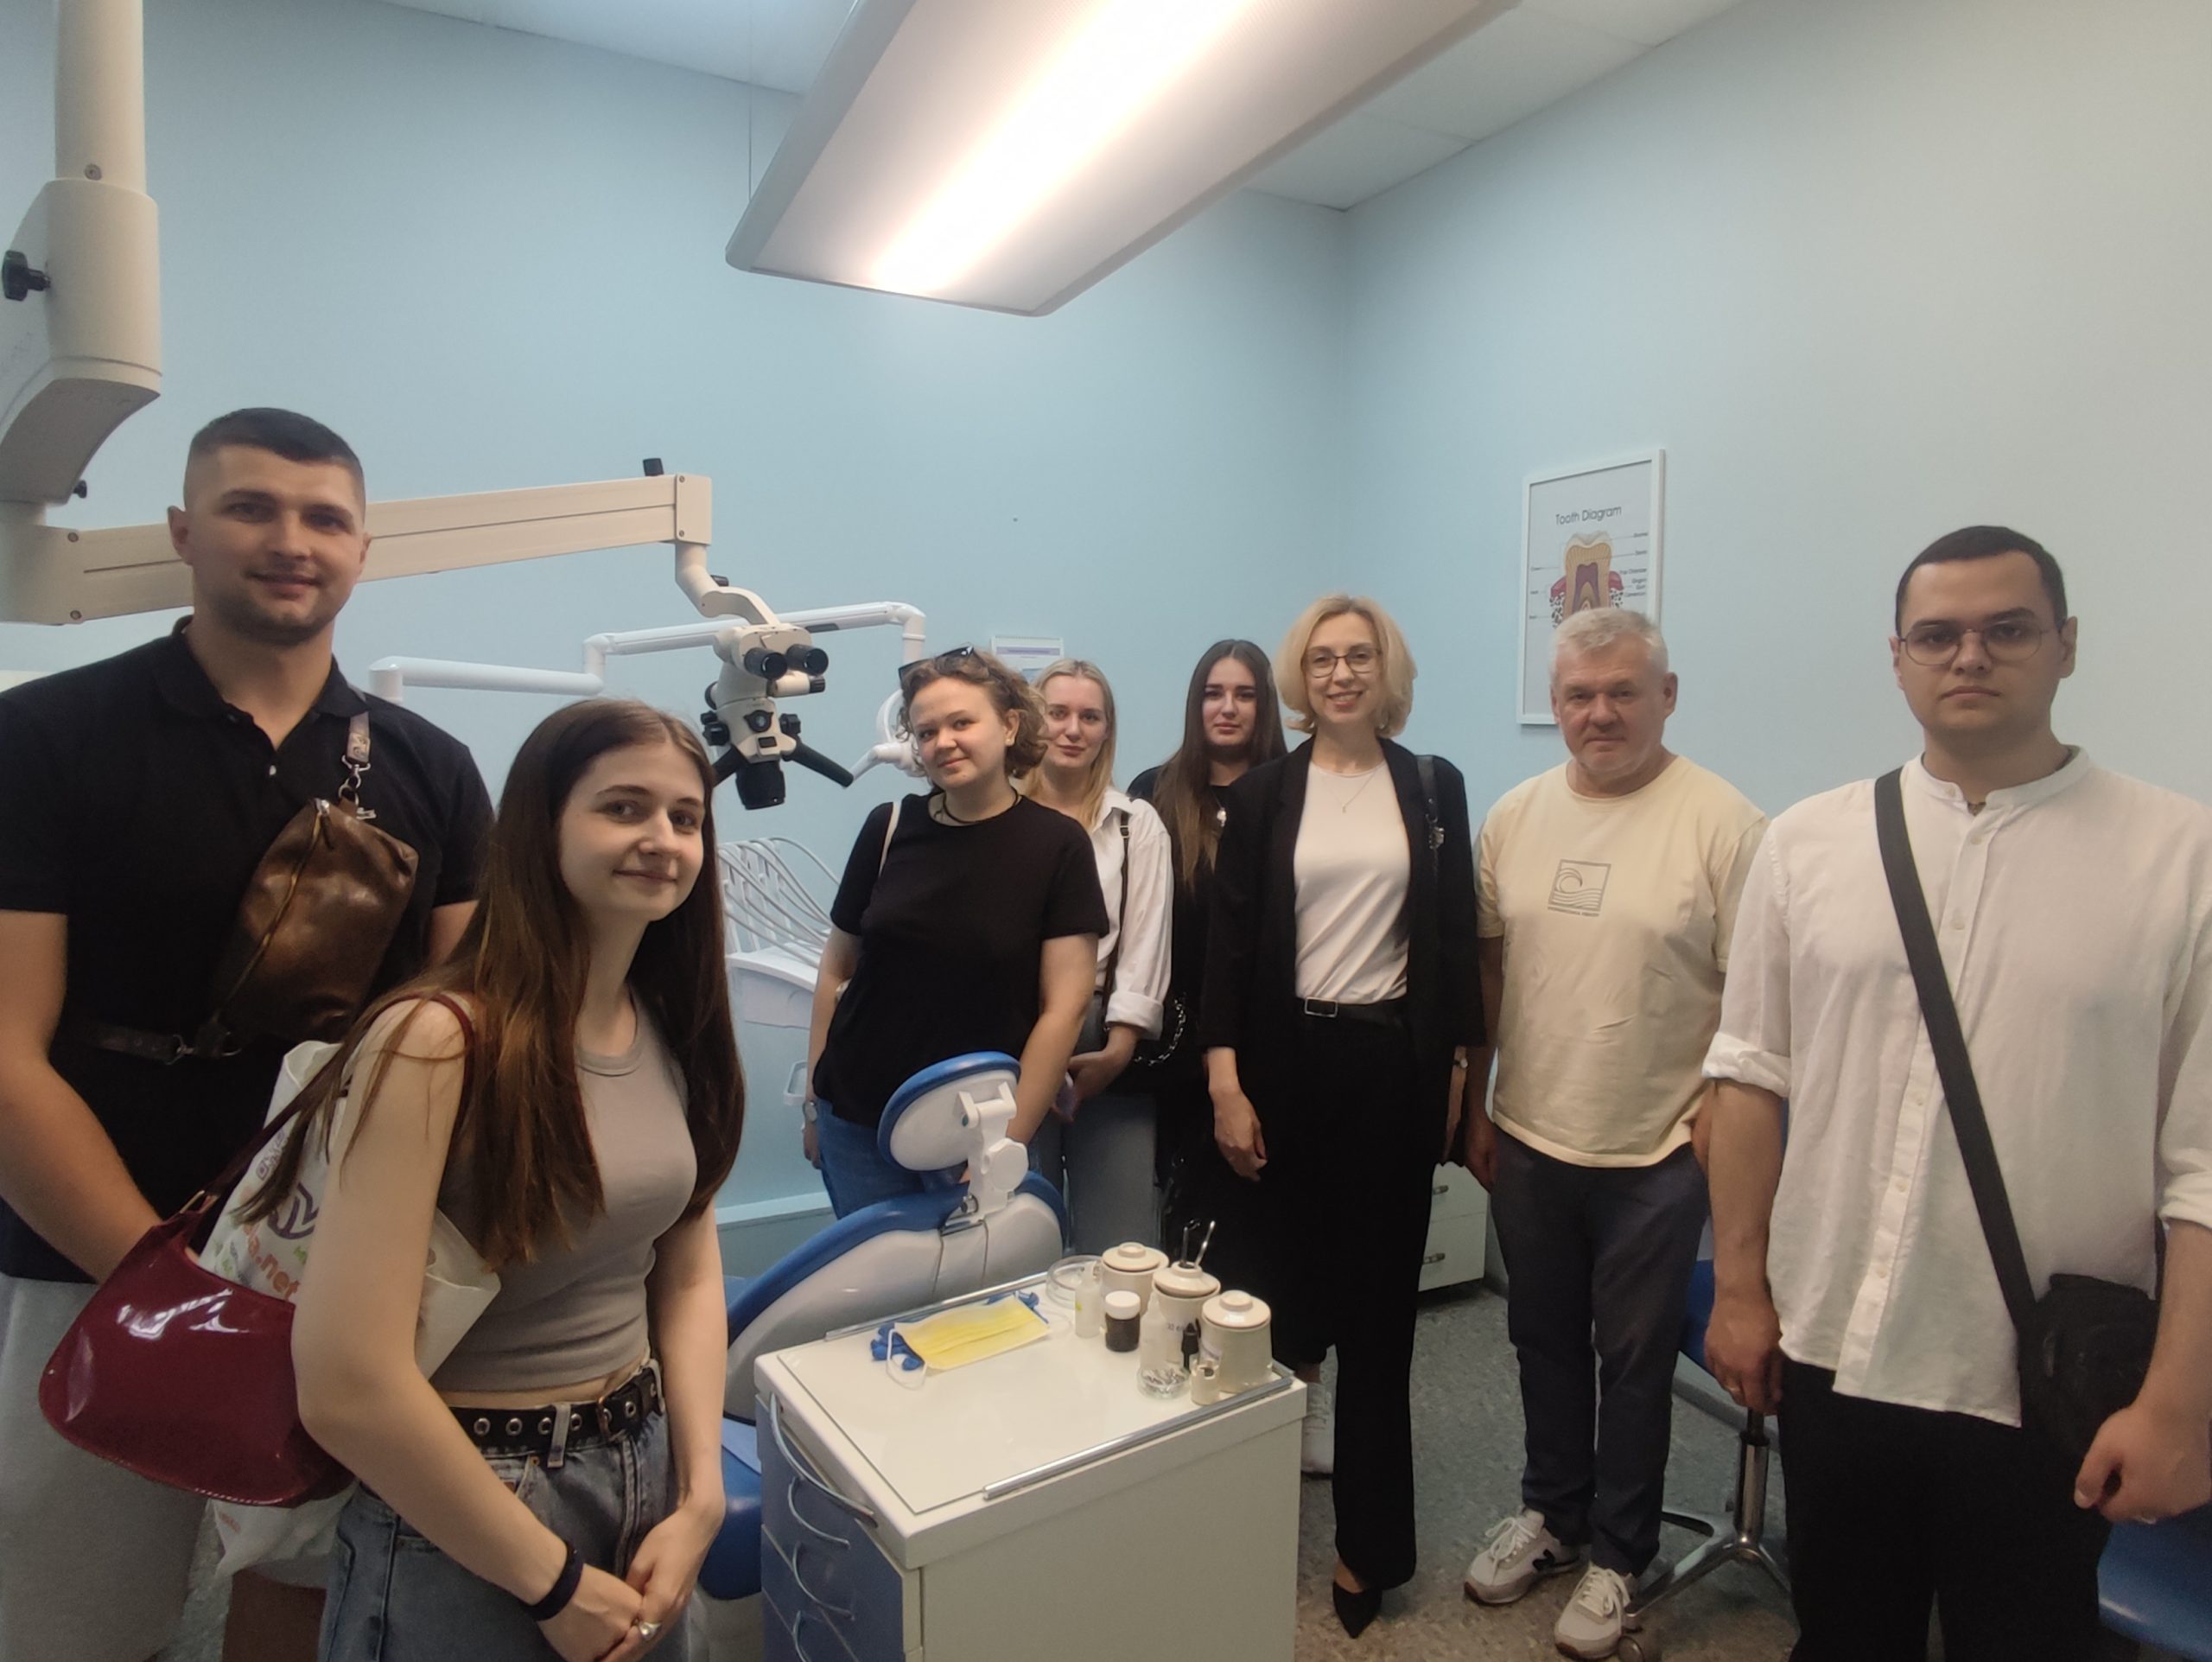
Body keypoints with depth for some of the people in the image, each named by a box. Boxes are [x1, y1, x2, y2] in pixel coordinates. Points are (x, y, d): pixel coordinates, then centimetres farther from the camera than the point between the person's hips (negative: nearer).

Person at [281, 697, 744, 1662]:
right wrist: (553, 1580, -15)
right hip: (460, 1520, -6)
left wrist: (699, 1498, -5)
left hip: (644, 1473, 7)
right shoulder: (438, 1040, -22)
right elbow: (348, 1385, -24)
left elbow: (690, 1276, 5)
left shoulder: (674, 1033, -1)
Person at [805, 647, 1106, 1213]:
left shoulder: (1058, 844, -8)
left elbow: (1063, 1007, -10)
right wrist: (814, 1095, 5)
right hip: (858, 1123, 2)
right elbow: (837, 968, 7)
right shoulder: (890, 828, -1)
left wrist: (1009, 1140, -11)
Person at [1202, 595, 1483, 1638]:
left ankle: (1369, 1541, 22)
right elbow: (1230, 942, -2)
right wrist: (1225, 1083, -7)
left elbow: (1455, 935, 6)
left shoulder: (1433, 788, 4)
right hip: (1291, 1060, 0)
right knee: (1289, 1275, 5)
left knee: (1380, 1296, 7)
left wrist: (1457, 1067, 3)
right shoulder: (1262, 795, 1)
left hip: (1395, 1061, 1)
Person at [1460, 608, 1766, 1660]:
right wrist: (1476, 1107, 8)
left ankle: (1618, 1556, 33)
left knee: (1632, 1359, 12)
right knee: (1544, 1339, 19)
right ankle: (1552, 1512, 41)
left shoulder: (1722, 822, -12)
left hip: (1656, 1152, -4)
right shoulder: (1514, 815, 2)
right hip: (1528, 1138, 4)